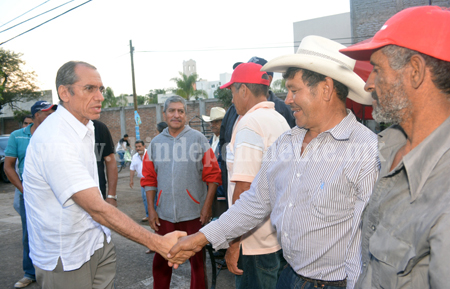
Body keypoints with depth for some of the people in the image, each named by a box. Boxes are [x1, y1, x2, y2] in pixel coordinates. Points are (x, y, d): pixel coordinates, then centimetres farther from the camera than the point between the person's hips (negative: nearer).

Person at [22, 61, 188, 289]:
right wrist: (156, 242, -31)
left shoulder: (85, 127, 6)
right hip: (67, 257, -8)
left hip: (98, 242, 8)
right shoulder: (54, 140, -26)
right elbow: (97, 208, -30)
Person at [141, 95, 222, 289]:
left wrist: (207, 206, -8)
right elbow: (149, 178, 9)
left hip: (194, 213, -2)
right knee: (161, 261, 13)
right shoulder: (156, 142, 7)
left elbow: (213, 175, -3)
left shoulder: (198, 139, -1)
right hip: (164, 214, 3)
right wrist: (151, 210, 4)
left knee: (197, 260, 11)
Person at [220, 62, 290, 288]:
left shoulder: (249, 122, -15)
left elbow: (244, 188, -22)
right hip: (283, 237, 9)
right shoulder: (280, 120, 11)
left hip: (257, 243, -8)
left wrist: (233, 244, -18)